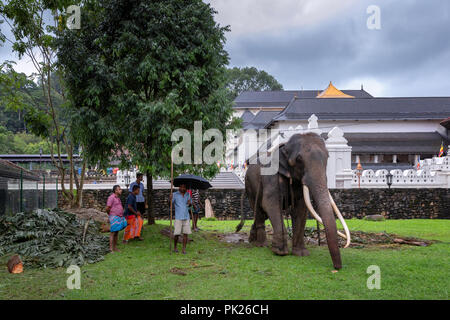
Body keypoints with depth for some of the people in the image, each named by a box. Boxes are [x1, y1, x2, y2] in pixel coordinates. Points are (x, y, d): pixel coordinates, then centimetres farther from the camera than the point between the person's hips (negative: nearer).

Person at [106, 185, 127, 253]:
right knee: (113, 233, -7)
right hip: (114, 217, -8)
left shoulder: (118, 198, 15)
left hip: (119, 217, 8)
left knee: (117, 233, 11)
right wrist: (110, 215, -1)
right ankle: (111, 248, -3)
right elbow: (107, 208, -16)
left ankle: (115, 248, 17)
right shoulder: (111, 197, -13)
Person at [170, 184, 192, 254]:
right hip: (178, 218, -3)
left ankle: (184, 249, 7)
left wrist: (189, 203, -4)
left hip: (186, 217, 3)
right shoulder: (175, 194, -2)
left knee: (185, 234, 0)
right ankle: (175, 247, 20)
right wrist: (170, 200, -29)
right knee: (177, 234, -3)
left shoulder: (188, 195, 10)